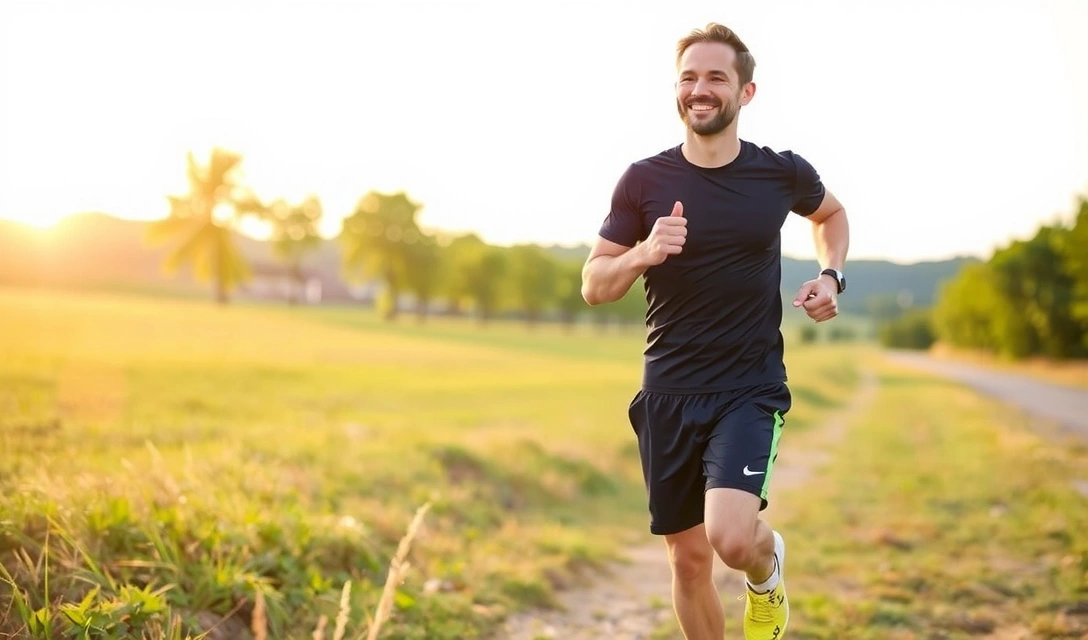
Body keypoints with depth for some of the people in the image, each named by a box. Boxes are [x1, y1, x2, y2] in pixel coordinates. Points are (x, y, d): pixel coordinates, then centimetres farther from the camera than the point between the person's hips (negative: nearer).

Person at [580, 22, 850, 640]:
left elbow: (832, 213, 22)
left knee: (731, 536, -22)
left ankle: (768, 566, 16)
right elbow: (593, 285, 1)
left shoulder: (783, 172, -1)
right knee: (690, 558, 9)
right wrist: (643, 252, -19)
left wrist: (831, 275, 3)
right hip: (669, 393, 2)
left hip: (751, 386, -1)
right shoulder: (644, 180, -2)